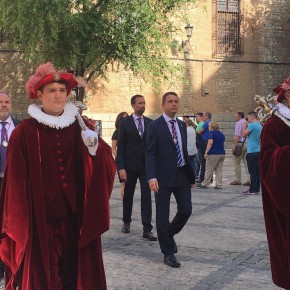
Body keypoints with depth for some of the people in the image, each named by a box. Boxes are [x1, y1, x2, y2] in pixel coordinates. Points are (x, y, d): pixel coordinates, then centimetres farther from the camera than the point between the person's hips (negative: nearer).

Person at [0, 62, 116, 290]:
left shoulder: (79, 128, 7)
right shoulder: (24, 132, -2)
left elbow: (107, 167, -1)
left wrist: (96, 148, -22)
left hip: (75, 218, 3)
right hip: (40, 220, -3)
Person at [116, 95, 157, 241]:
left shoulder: (150, 123, 5)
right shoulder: (125, 123, -2)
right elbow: (120, 146, -5)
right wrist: (121, 168, -13)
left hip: (147, 165, 1)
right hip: (130, 165, -1)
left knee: (147, 196, -6)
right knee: (128, 195, 13)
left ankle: (147, 229, -6)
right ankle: (126, 222, 34)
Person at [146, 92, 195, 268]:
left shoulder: (182, 125, 11)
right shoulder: (155, 126, -6)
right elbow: (150, 154, -11)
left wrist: (191, 175, 15)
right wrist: (152, 177, -22)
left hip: (182, 174, 5)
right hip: (164, 177, -5)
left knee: (186, 210, 3)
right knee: (163, 215, 2)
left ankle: (169, 234, 32)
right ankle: (168, 252, 14)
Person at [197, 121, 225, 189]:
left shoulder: (211, 133, -7)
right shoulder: (221, 134, 15)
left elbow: (210, 143, -19)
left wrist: (206, 152, -19)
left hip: (213, 154, -7)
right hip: (222, 153, 7)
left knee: (209, 169, 1)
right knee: (219, 170, 7)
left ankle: (205, 184, 6)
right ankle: (219, 185, 4)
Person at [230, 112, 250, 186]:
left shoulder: (238, 123, -8)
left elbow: (237, 135, -16)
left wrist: (234, 145, -17)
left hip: (240, 144, -7)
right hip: (247, 143, 7)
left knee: (237, 163, 2)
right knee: (247, 163, 7)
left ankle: (238, 180, 5)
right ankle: (249, 179, 4)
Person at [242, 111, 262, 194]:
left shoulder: (252, 125, -13)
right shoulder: (260, 126, 13)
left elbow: (244, 135, -10)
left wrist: (244, 127, 5)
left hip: (252, 151, -8)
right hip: (258, 151, 8)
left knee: (252, 171, -6)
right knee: (257, 171, 10)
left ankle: (252, 189, -5)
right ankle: (257, 188, 14)